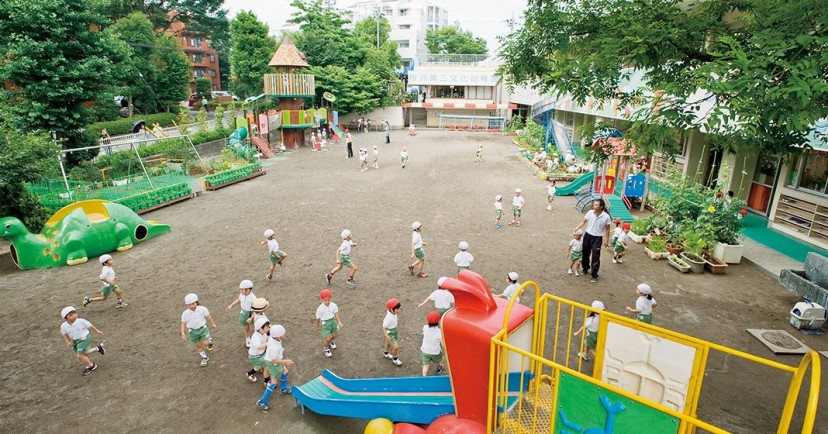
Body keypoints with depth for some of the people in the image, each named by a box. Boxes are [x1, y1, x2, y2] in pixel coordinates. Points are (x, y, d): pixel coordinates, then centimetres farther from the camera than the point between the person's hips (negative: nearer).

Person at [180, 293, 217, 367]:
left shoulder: (202, 309, -15)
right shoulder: (185, 313, -13)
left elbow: (208, 316, 0)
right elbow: (183, 323, 0)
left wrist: (213, 324, 12)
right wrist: (182, 332, -8)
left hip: (202, 329, -1)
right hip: (193, 331, 1)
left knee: (205, 343, -9)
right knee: (198, 345, 13)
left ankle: (210, 341, 29)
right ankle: (204, 358, 33)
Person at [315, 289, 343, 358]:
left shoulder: (334, 305, -17)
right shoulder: (320, 309, -23)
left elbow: (336, 314, -8)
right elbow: (318, 318, -9)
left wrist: (339, 322, -22)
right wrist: (317, 327, 5)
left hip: (332, 321, 4)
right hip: (325, 323, -4)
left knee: (334, 335, 19)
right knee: (327, 338, 0)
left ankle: (330, 342, 56)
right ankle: (325, 349, 32)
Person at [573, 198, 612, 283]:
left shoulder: (606, 217, -16)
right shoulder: (590, 213, -9)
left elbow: (607, 229, -4)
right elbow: (583, 222, 6)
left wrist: (607, 240, -1)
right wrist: (577, 228, -8)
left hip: (597, 238, -4)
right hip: (588, 235, 4)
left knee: (595, 257, -2)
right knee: (585, 254, 18)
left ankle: (594, 275, 9)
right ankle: (585, 268, 41)